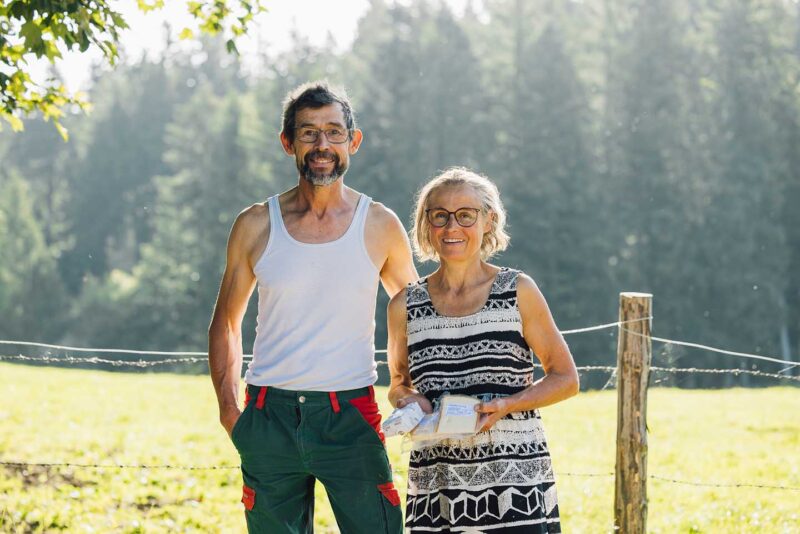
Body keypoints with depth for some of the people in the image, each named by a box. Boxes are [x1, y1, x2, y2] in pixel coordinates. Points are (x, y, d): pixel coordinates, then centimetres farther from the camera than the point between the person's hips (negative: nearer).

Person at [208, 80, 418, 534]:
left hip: (350, 417, -1)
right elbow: (226, 323, 14)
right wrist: (229, 410, 4)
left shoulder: (380, 227, 3)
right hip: (269, 418, 1)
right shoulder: (256, 226, 4)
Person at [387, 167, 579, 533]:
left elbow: (565, 378, 6)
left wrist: (507, 404, -11)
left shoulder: (518, 291, 2)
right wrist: (407, 401, -2)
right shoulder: (406, 306, 7)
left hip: (516, 483, -2)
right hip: (434, 486, 2)